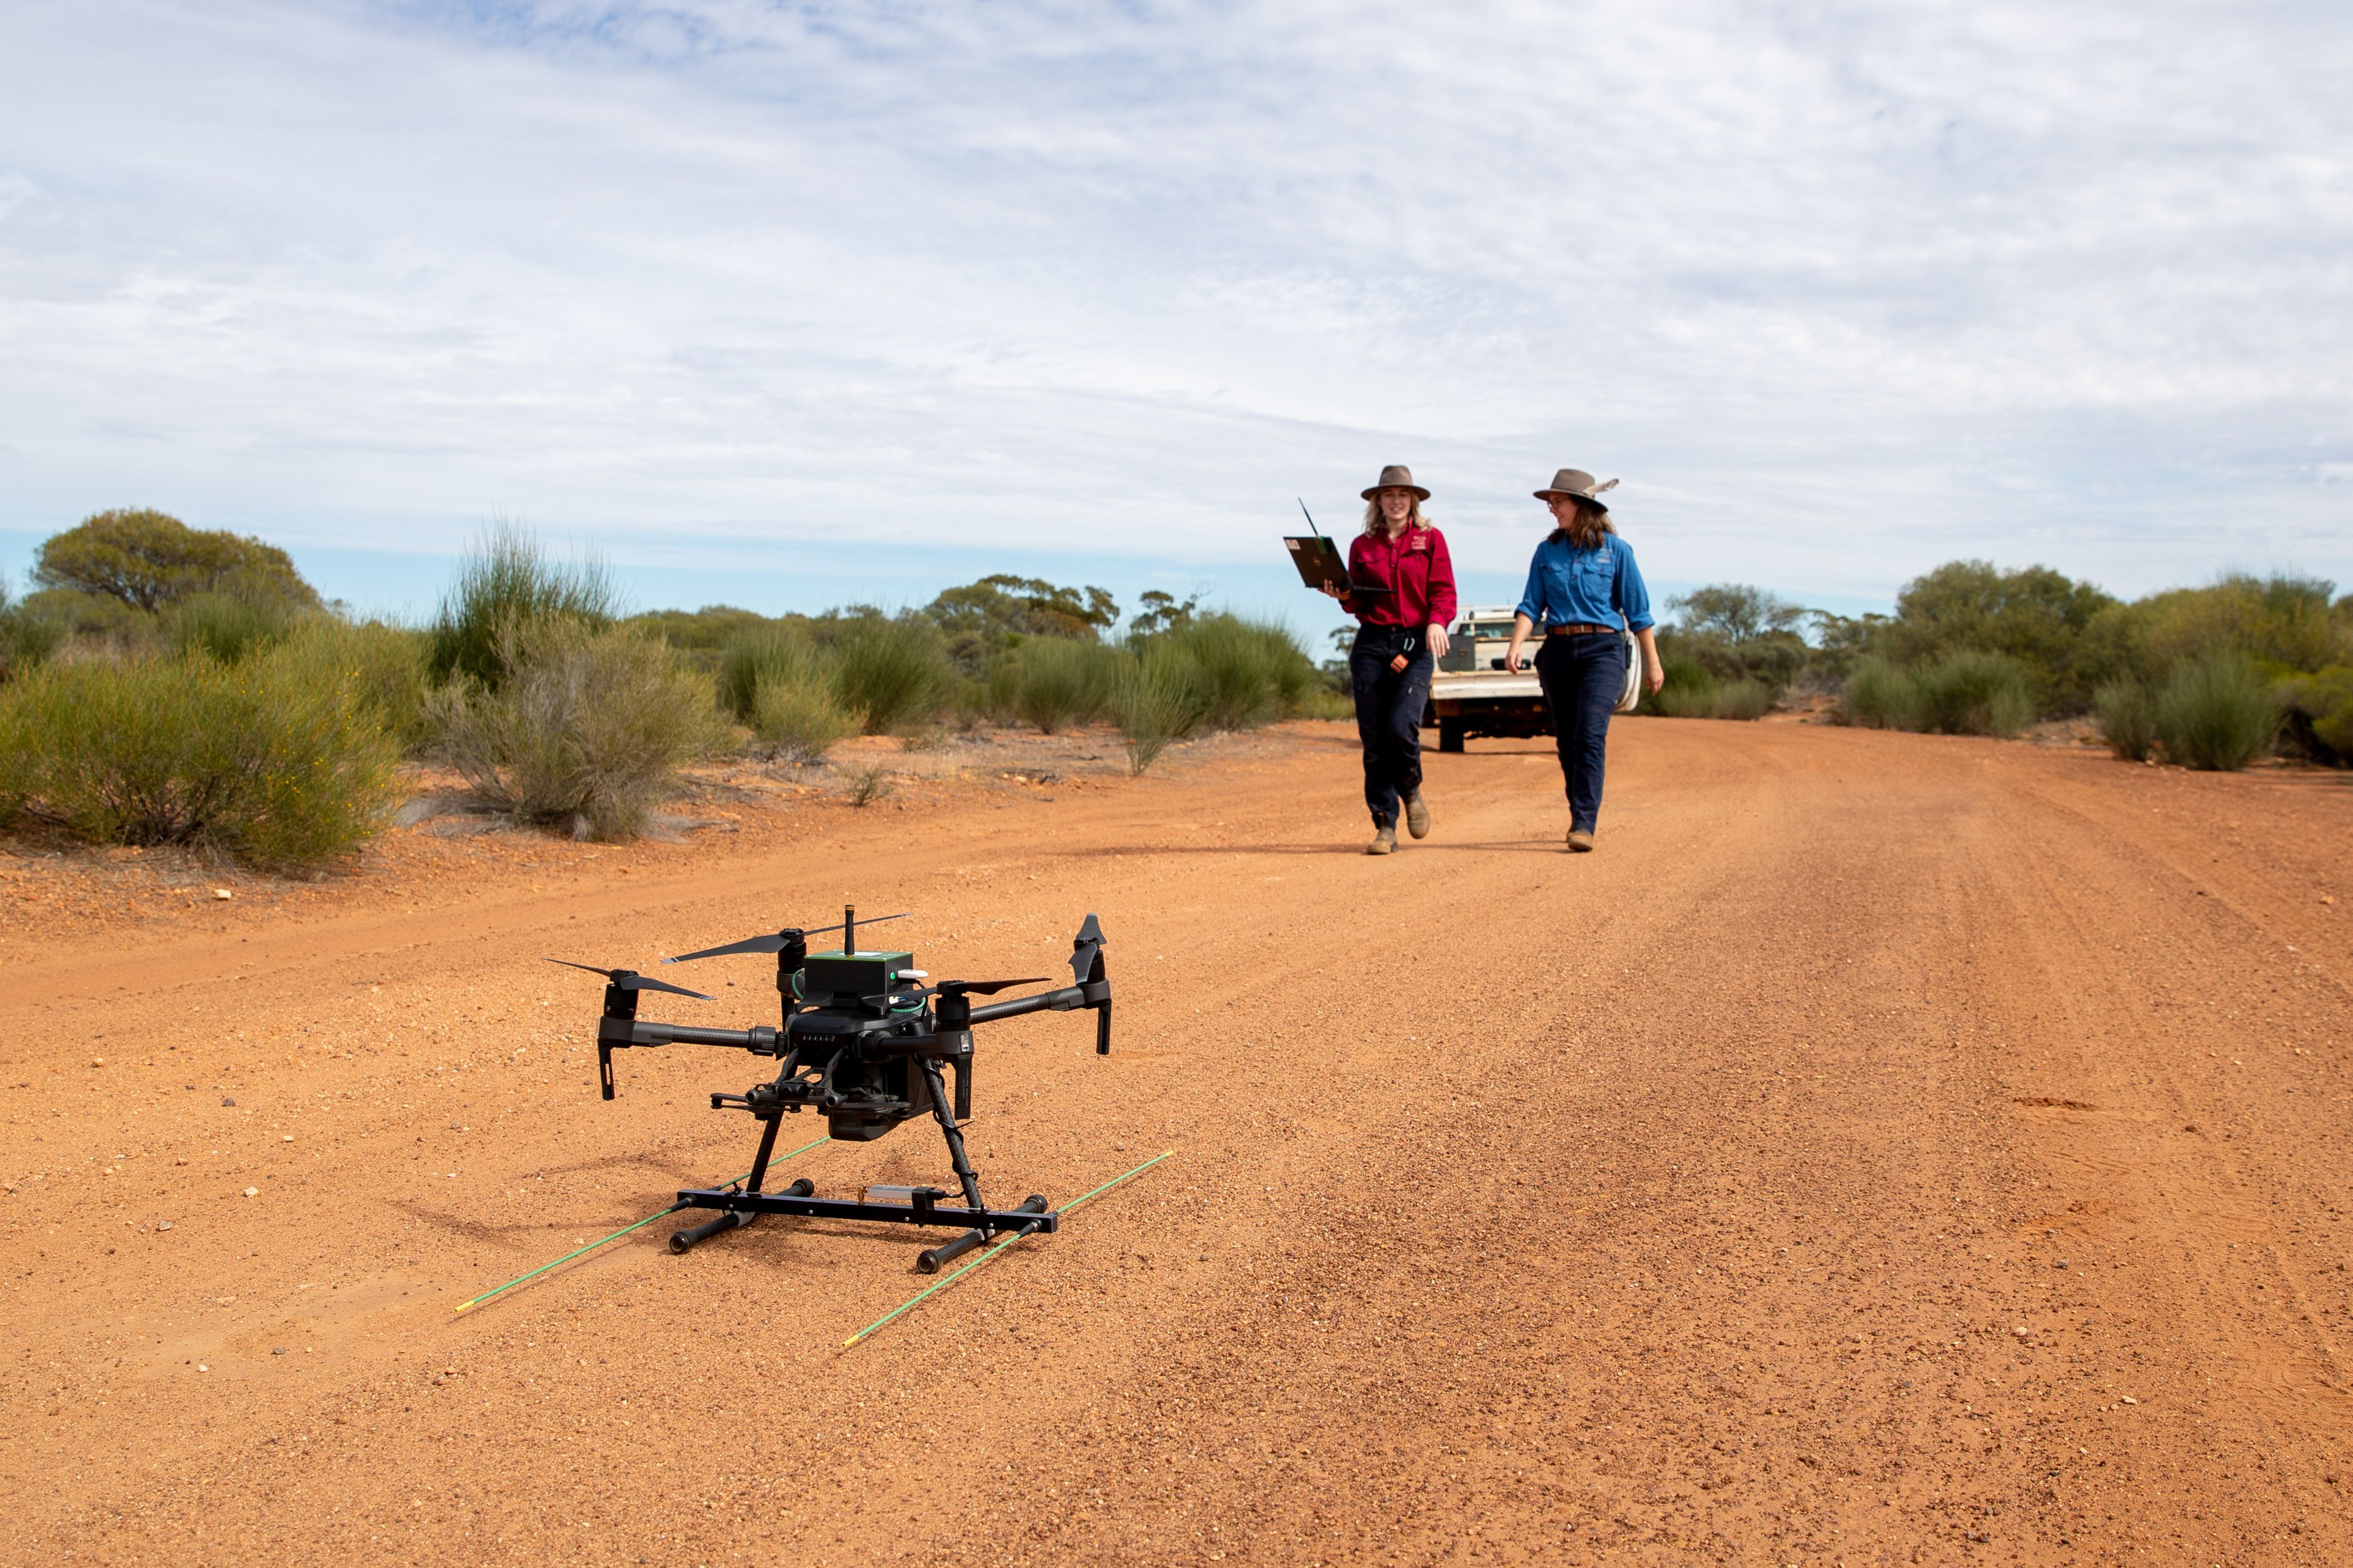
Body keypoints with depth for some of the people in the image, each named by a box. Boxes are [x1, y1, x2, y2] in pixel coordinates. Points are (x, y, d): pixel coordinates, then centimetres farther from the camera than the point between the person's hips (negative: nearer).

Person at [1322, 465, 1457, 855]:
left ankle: (1411, 789, 12)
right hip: (1371, 644, 3)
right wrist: (1344, 596, -7)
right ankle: (1385, 827, 5)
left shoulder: (1431, 539, 7)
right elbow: (1359, 603, 15)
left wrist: (1436, 622, -19)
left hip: (1416, 644, -2)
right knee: (1373, 738, -2)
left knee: (1401, 725, -20)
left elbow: (1443, 591, 0)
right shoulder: (1361, 545, 13)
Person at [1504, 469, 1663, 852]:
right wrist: (1516, 645, -13)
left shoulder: (1615, 550, 1)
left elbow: (1638, 611, 5)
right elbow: (1532, 605, 4)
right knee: (1567, 741, 9)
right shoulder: (1547, 551, 9)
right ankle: (1581, 816, 23)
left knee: (1590, 735, -17)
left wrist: (1653, 662, 6)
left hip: (1602, 650, -4)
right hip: (1557, 650, 4)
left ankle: (1584, 825, -20)